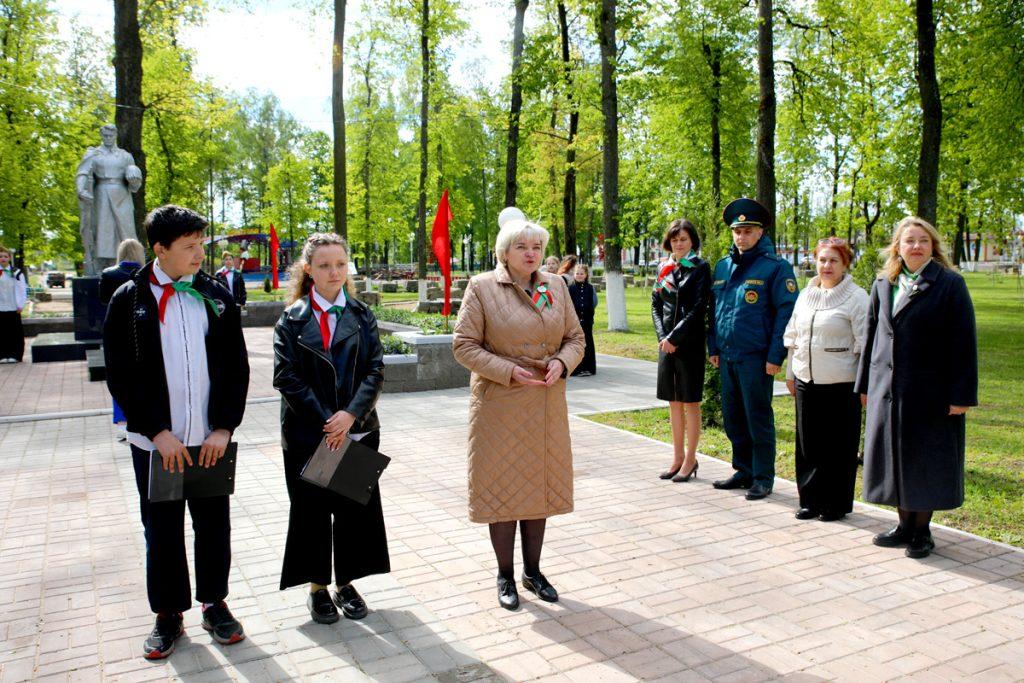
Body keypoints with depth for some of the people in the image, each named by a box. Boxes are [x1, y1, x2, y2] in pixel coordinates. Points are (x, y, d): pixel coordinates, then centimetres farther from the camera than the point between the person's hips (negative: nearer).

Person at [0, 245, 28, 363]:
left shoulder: (17, 273, 3)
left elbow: (22, 290, 0)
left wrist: (20, 305, -7)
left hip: (13, 308, -1)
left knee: (15, 332, 1)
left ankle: (14, 355, 7)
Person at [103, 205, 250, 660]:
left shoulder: (216, 297, 4)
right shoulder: (129, 301, -1)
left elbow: (237, 367, 4)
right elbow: (120, 376, -3)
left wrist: (224, 427, -6)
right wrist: (157, 432, -11)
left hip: (211, 440, 2)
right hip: (155, 442, -1)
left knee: (214, 527, 11)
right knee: (161, 532, 10)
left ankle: (215, 605, 29)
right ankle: (168, 614, 26)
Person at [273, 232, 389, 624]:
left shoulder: (362, 316, 5)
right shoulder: (293, 319, 0)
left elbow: (375, 370, -1)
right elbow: (286, 376, -7)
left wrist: (351, 414, -15)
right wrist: (324, 420, -14)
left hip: (358, 428, 2)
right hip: (307, 433, -2)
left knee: (355, 506, 8)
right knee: (311, 510, 6)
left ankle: (346, 584, 24)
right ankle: (318, 587, 22)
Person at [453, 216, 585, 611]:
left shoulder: (556, 286, 6)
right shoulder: (482, 287, -7)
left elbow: (575, 338, 10)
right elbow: (464, 345, -9)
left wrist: (562, 362, -11)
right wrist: (508, 371, -19)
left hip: (547, 405, 4)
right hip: (499, 405, -4)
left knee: (540, 485, 12)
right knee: (502, 488, 5)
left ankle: (533, 571, 29)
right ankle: (505, 577, 21)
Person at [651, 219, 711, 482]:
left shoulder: (700, 268, -3)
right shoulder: (664, 268, 12)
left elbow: (698, 308, -10)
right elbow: (655, 305, 11)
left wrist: (674, 337, -13)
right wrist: (662, 337, -3)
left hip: (690, 342, -5)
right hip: (666, 341, 5)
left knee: (690, 402, 1)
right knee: (673, 401, 10)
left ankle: (690, 459, 10)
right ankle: (677, 456, 19)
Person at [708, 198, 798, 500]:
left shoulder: (775, 267, -6)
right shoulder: (723, 266, 12)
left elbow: (786, 313, -10)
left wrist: (775, 356, -14)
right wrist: (713, 347, 13)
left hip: (756, 358, -6)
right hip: (727, 356, 6)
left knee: (758, 419, 2)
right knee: (732, 418, 13)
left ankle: (763, 478, 14)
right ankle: (743, 471, 27)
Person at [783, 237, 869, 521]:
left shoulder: (856, 297, -5)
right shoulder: (806, 294, 12)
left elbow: (864, 345, -7)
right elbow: (793, 337, 18)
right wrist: (790, 373, 18)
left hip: (841, 384, -5)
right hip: (806, 381, 5)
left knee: (839, 447, 4)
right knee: (807, 444, 10)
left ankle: (837, 504, 17)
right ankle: (811, 500, 22)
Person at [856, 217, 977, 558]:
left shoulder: (950, 284, -4)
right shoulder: (883, 285, 9)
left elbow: (963, 342, -7)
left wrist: (961, 394, -11)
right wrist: (866, 384, 12)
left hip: (930, 390, -4)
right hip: (887, 389, 4)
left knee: (925, 462, 4)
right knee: (894, 457, 11)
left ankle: (922, 531, 18)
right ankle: (905, 524, 25)